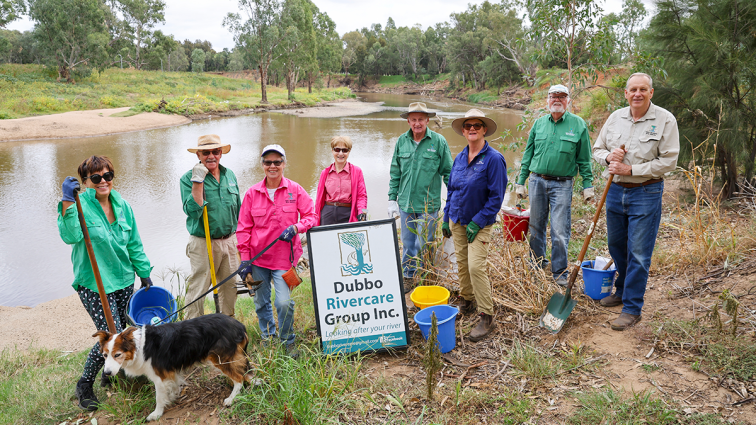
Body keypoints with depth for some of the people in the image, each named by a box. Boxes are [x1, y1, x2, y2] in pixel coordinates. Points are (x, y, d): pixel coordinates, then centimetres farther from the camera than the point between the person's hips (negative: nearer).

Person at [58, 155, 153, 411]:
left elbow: (134, 245, 13)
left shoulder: (122, 206, 5)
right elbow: (70, 236, -30)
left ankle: (110, 375, 38)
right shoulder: (81, 205, -11)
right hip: (93, 284, -6)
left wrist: (144, 273, 14)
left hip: (123, 280, 6)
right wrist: (68, 202, -39)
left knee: (120, 332, 13)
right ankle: (84, 385, 14)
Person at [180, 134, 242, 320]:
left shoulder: (230, 175, 8)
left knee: (230, 285, 15)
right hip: (203, 243, -5)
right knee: (198, 288, 1)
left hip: (229, 240, 5)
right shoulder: (189, 178, -7)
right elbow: (192, 211, -21)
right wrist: (198, 182, -24)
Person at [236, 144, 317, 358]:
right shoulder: (252, 193, 2)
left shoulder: (295, 190, -1)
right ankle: (268, 337, 37)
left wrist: (295, 227, -17)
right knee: (261, 302, 13)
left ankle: (288, 341, 11)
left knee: (284, 302, -13)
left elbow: (312, 216, 2)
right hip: (258, 257, 2)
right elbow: (243, 228, 4)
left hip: (284, 256, -2)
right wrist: (244, 258, -1)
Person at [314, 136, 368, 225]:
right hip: (327, 214, 2)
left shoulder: (357, 171, 5)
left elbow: (361, 195, 2)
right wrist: (316, 219, 8)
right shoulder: (325, 173, 11)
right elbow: (319, 197, 13)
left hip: (347, 214, -2)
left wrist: (362, 212, -16)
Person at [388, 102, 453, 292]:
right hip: (405, 203, 4)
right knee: (408, 244, 14)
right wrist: (392, 198, 7)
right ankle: (408, 277, 31)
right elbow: (395, 173, 11)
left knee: (424, 245, 2)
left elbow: (448, 173, -1)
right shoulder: (402, 141, 4)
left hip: (428, 204, -3)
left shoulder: (438, 141, -6)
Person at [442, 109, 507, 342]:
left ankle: (487, 318, -2)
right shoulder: (459, 158, 6)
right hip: (457, 220, 6)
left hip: (480, 222, -6)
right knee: (462, 263, 14)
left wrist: (477, 222, -16)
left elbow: (496, 196, -14)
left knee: (476, 266, -12)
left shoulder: (493, 159, -13)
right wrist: (446, 218, 11)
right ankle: (466, 302, 33)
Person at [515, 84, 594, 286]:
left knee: (560, 231, -4)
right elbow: (528, 154, 12)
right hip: (537, 180, 3)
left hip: (562, 184, -3)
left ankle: (560, 272, 9)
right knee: (536, 226, 12)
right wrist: (521, 182, 9)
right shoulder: (539, 123, 8)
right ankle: (537, 263, 30)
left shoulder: (579, 125, 1)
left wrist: (587, 185, 0)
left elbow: (584, 159, 4)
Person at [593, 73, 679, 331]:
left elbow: (668, 161, -12)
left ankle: (632, 309, 8)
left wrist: (631, 169, -17)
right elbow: (597, 149, 14)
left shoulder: (665, 120, -8)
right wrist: (608, 157, -9)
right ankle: (622, 291, 38)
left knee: (638, 254, -2)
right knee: (616, 246, 17)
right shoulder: (615, 117, 6)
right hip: (615, 191, 5)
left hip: (645, 193, -5)